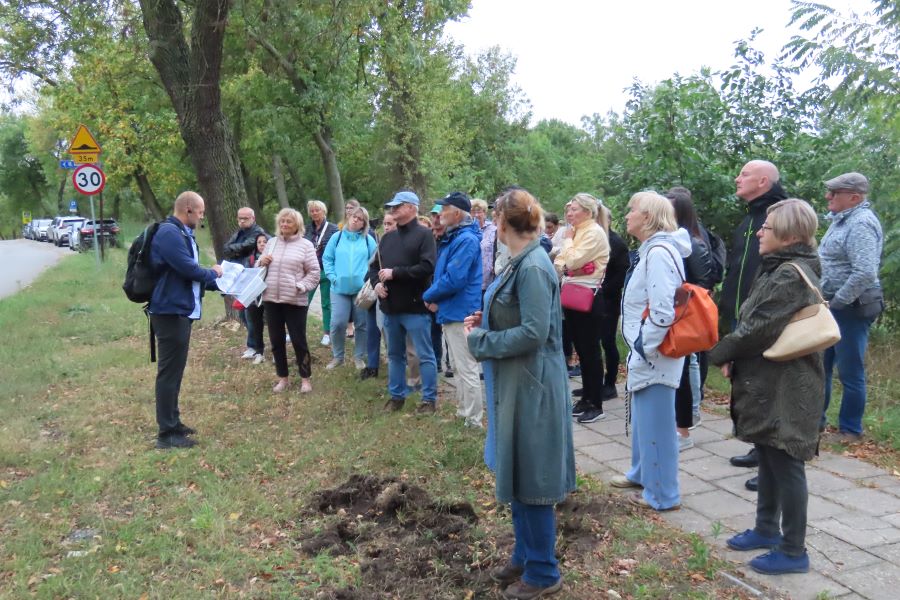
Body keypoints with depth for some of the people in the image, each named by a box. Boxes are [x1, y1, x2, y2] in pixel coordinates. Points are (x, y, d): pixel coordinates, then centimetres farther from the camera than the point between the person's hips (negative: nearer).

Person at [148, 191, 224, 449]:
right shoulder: (169, 233, -18)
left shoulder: (183, 234, 16)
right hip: (171, 311, -11)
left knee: (175, 370, 17)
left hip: (182, 311, 11)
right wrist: (212, 273, -4)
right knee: (169, 371, -5)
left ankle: (173, 422, 28)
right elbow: (188, 268, -23)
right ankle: (167, 433, 2)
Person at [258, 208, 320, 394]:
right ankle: (282, 378, 25)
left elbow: (314, 273, -3)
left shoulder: (306, 245, -1)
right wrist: (262, 263, -3)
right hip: (271, 299, 5)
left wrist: (300, 287, -14)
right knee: (276, 341, 11)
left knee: (299, 340, 2)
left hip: (295, 301, -4)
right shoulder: (271, 242, 12)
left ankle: (305, 379, 16)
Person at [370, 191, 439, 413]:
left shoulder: (424, 235, -7)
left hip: (415, 307, -7)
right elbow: (374, 265, 20)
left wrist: (395, 273, -18)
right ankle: (396, 395, 27)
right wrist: (376, 282, -2)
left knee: (425, 355, 1)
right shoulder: (387, 237, 15)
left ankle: (429, 399, 11)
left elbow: (427, 267, -19)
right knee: (395, 354, 16)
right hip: (390, 307, 7)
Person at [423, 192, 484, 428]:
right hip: (451, 311, 11)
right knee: (458, 367, 19)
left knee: (466, 369, -4)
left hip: (461, 313, -11)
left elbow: (454, 279, -26)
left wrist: (429, 296, -11)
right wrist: (436, 299, 2)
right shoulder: (452, 238, 13)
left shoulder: (466, 240, -19)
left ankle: (473, 422, 4)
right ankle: (462, 413, 31)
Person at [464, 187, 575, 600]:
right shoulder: (521, 263, 8)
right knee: (516, 472, 19)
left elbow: (534, 333, -24)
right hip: (515, 384, 10)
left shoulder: (533, 267, -20)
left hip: (532, 386, -10)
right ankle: (525, 556, 35)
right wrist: (486, 322, 3)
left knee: (531, 478, 3)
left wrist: (479, 341, -15)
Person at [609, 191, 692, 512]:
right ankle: (643, 473, 40)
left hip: (654, 356, -11)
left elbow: (663, 312, -28)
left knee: (656, 423, 1)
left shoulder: (659, 253, -21)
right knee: (643, 418, 23)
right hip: (645, 352, 11)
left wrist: (643, 348, -20)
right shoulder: (651, 250, 11)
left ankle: (662, 494, 14)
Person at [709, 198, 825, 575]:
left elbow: (758, 328, -23)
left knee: (786, 464, 1)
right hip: (770, 383, 10)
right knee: (769, 458, 19)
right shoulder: (781, 269, 12)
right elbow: (753, 322, 15)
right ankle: (767, 529, 34)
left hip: (785, 389, -10)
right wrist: (733, 355, 0)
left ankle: (794, 551, 14)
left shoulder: (791, 275, -20)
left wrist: (721, 354, -8)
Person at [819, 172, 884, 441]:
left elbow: (866, 273, -29)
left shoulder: (861, 223, -19)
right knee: (819, 366, 16)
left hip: (851, 308, -10)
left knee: (850, 372, 3)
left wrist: (837, 302, -20)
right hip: (834, 306, 10)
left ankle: (850, 430, 16)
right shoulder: (844, 219, 12)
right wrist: (828, 302, 12)